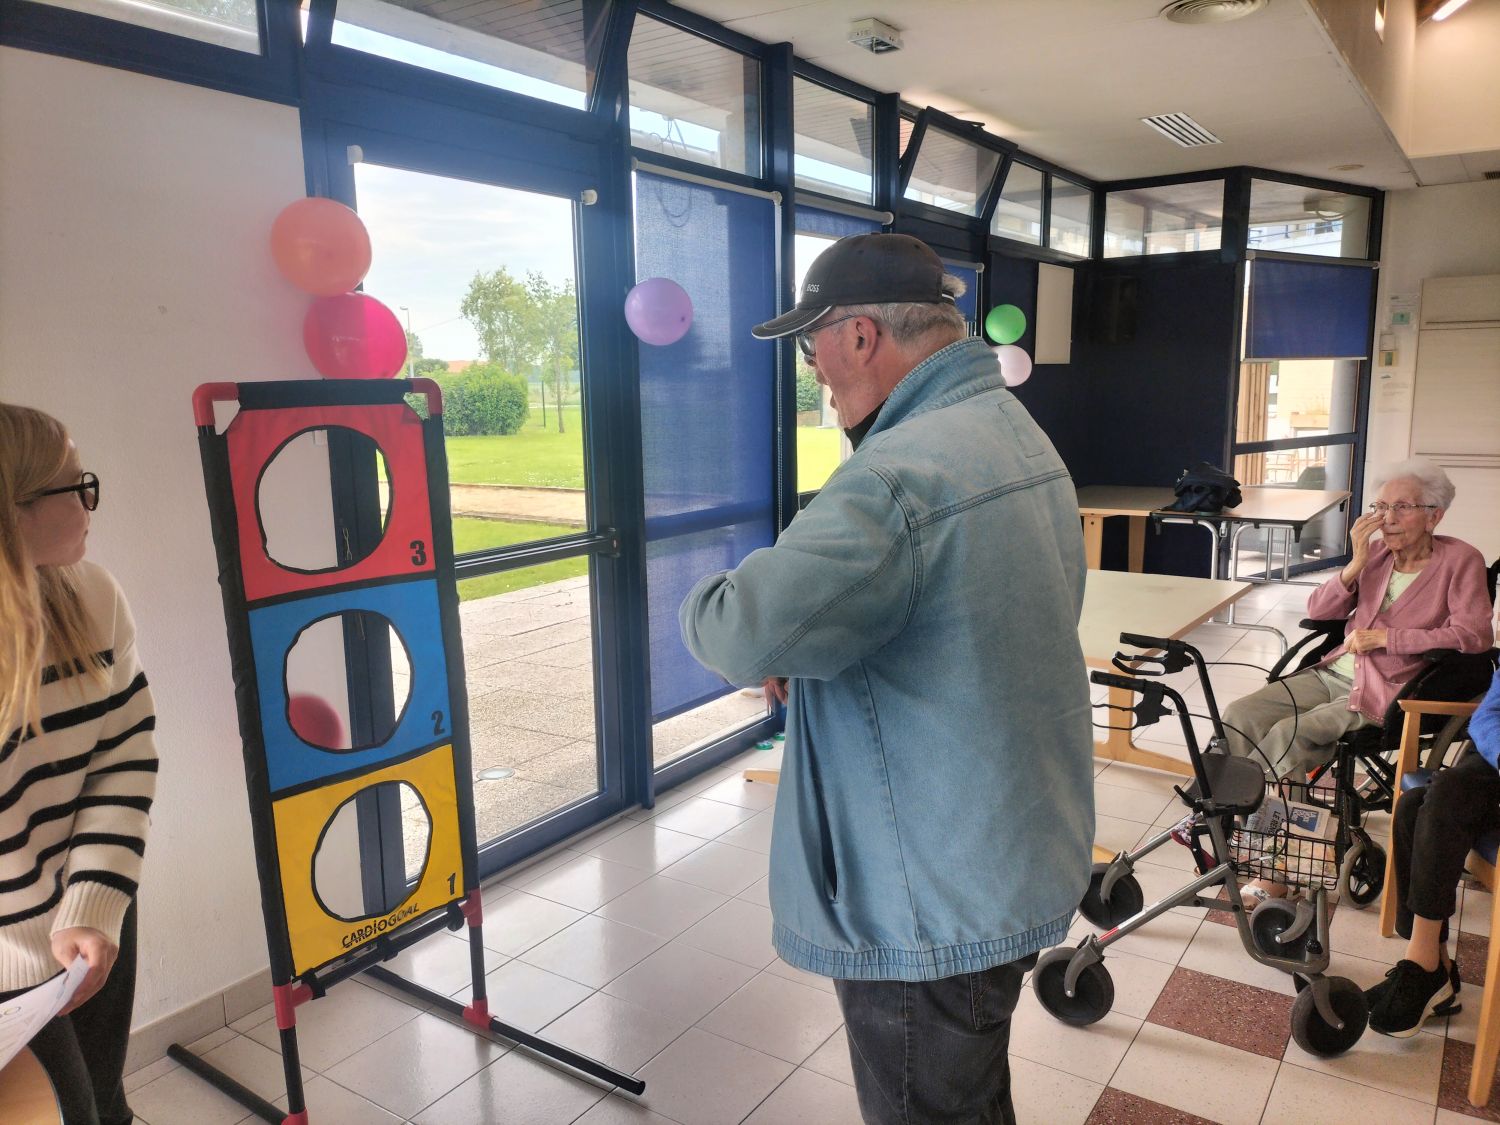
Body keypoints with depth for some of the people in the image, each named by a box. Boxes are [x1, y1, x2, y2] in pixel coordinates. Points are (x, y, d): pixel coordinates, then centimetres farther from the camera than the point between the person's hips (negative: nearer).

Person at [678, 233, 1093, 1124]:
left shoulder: (899, 475, -29)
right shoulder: (1017, 432, 5)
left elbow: (747, 633, -36)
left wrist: (706, 604, -13)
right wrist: (815, 646, 3)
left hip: (934, 913, -9)